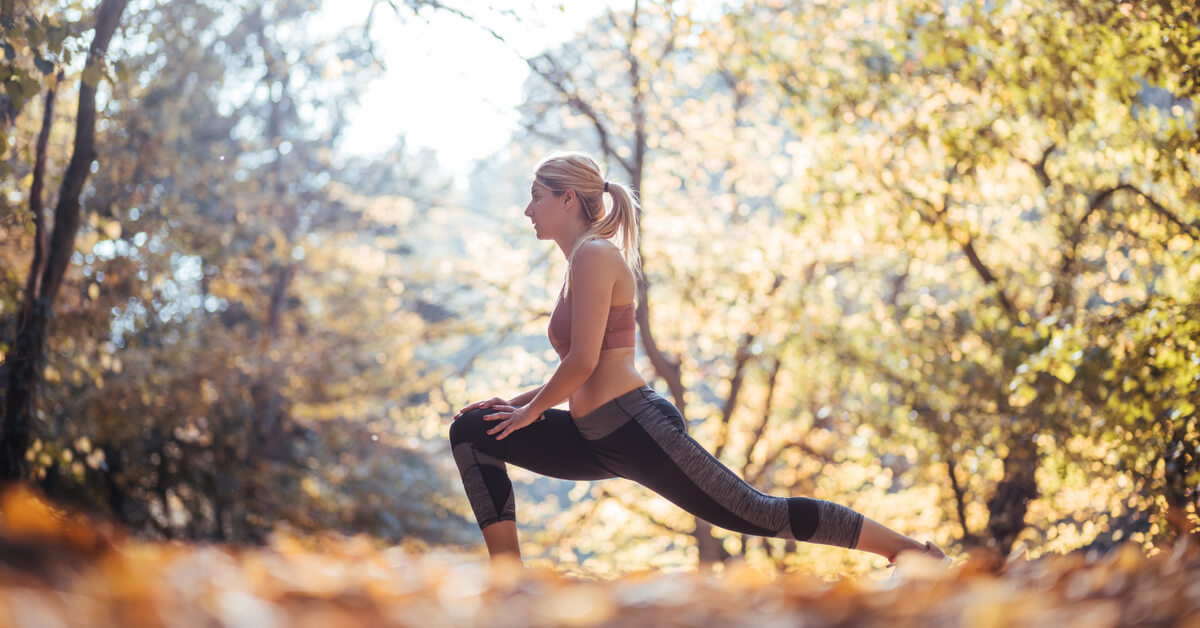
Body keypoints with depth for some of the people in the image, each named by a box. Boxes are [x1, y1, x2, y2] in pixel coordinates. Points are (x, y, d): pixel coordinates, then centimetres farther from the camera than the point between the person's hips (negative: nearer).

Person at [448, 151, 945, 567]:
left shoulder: (594, 255, -10)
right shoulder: (580, 264, 20)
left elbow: (582, 361, -18)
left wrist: (531, 410, -4)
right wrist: (515, 401, 17)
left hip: (636, 429, -10)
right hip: (598, 440, 10)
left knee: (755, 514, -7)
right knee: (471, 431, 7)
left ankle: (912, 551, 4)